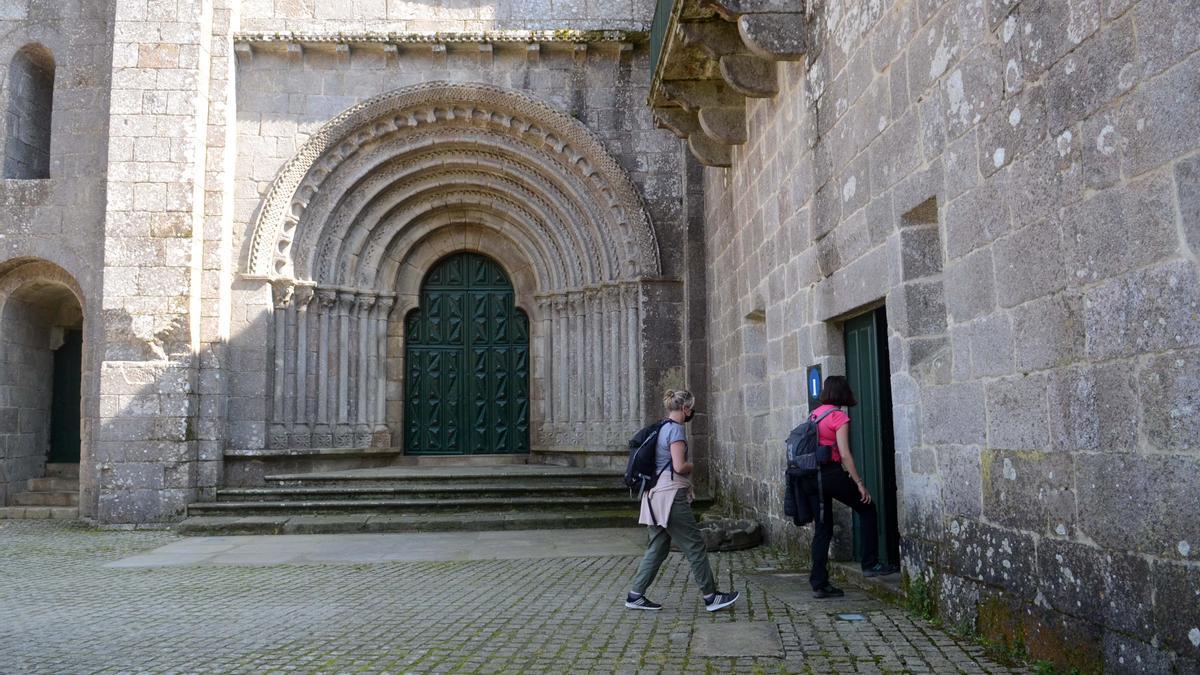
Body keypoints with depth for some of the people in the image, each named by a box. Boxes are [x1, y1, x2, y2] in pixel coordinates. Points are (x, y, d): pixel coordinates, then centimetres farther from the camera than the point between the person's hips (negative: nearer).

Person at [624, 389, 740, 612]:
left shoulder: (662, 428, 15)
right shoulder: (676, 429, -13)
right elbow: (679, 466, -21)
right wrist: (692, 466, -1)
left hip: (657, 497, 10)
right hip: (671, 496, -9)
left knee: (658, 547, 12)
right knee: (695, 546, 0)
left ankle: (635, 595, 13)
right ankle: (711, 596, 7)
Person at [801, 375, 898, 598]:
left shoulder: (815, 414, 13)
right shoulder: (839, 417, -8)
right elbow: (845, 454, -15)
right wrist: (860, 484, -12)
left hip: (811, 477, 7)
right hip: (831, 473, -7)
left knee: (821, 528, 10)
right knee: (867, 508, 14)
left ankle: (819, 583, 10)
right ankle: (870, 564, 15)